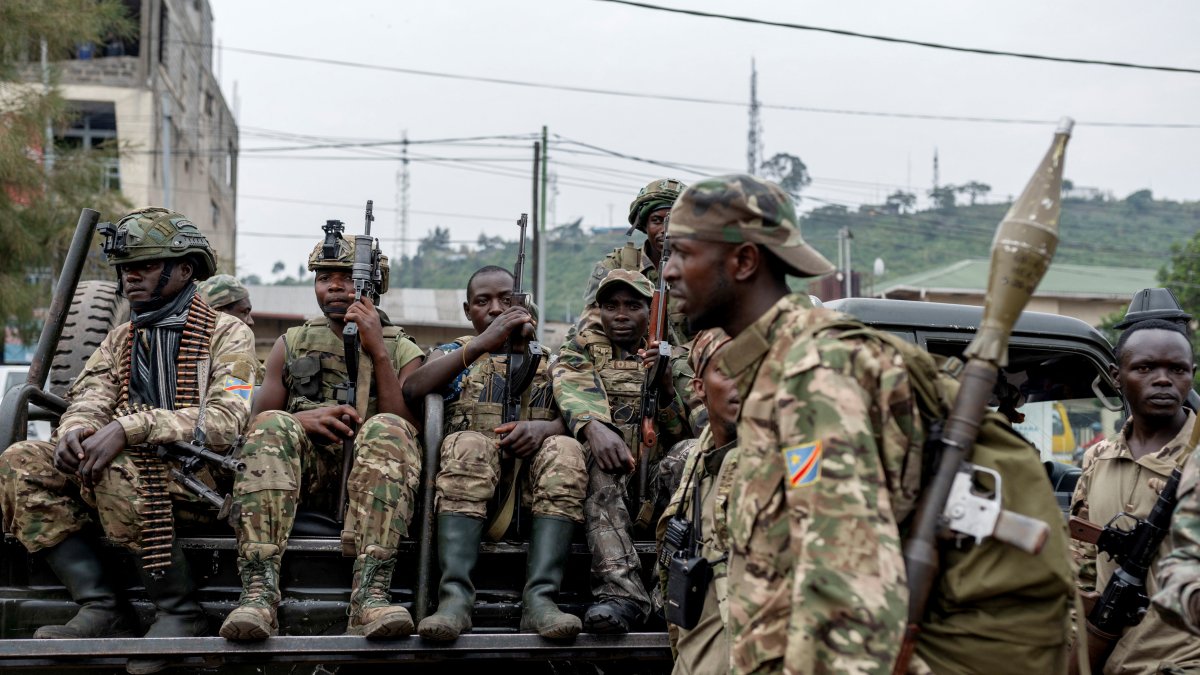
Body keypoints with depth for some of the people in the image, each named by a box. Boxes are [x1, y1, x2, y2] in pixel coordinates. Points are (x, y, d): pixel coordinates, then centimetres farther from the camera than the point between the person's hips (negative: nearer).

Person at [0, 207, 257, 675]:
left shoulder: (227, 334, 0)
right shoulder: (120, 341, 21)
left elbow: (224, 421, -16)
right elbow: (88, 400, 7)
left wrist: (131, 427, -27)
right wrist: (74, 429, -19)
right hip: (134, 465, 7)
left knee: (111, 472, -35)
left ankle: (180, 612, -22)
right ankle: (102, 608, -21)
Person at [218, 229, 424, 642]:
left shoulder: (401, 350, 18)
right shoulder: (291, 344, 23)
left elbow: (410, 426, 1)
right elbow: (259, 422, 14)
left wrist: (377, 351, -5)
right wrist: (302, 420, -8)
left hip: (368, 478, -1)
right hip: (304, 471, 1)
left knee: (388, 430, -34)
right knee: (272, 426, -31)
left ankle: (370, 595, -49)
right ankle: (258, 593, -46)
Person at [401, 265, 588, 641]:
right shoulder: (452, 353, 23)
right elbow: (412, 391, -1)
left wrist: (544, 427, -16)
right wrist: (482, 343, -11)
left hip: (534, 481, 1)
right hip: (468, 475, -1)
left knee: (566, 449, -31)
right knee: (469, 443, -34)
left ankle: (539, 599, -42)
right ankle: (455, 596, -46)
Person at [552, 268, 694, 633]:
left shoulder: (673, 360, 20)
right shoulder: (580, 350, 16)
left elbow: (684, 435, 9)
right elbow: (572, 395, -9)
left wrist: (666, 386, -10)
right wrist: (593, 428, -32)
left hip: (653, 480, 1)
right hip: (602, 480, -1)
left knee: (683, 460, -31)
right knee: (599, 463, -36)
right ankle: (621, 592, -49)